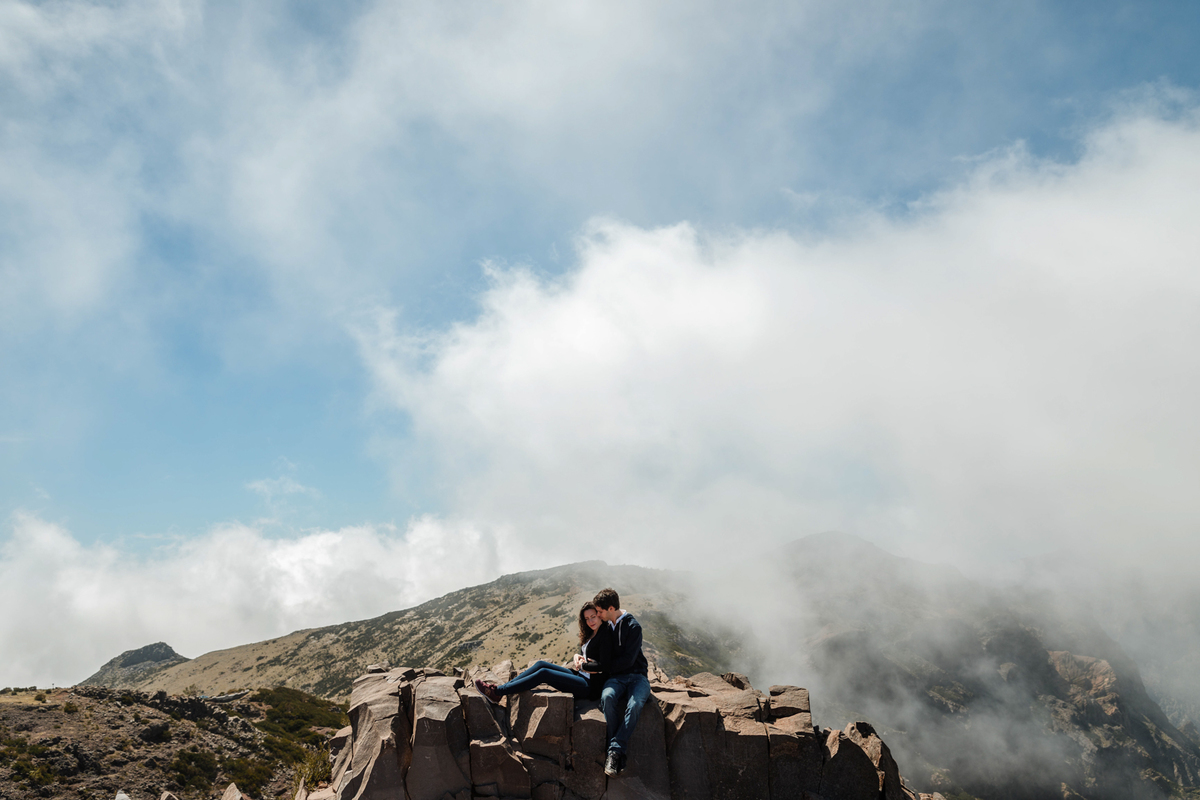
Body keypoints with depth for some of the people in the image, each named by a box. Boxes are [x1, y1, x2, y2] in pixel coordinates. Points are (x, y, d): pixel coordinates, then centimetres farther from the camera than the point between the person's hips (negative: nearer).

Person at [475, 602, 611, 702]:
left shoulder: (605, 635, -14)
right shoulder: (589, 634, 14)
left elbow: (603, 667, -21)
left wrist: (582, 665, -9)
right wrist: (577, 657, -4)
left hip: (590, 685, -9)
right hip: (581, 676, 9)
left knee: (543, 673, -16)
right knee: (541, 664, 0)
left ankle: (498, 692, -14)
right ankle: (501, 687, -1)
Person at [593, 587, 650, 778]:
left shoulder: (633, 627, -6)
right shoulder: (605, 626, 13)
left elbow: (628, 660, -12)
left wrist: (601, 666, -9)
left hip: (637, 676, -3)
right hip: (616, 678, 3)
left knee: (634, 705, -37)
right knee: (607, 697, -34)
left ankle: (615, 750, -32)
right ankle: (619, 754, -33)